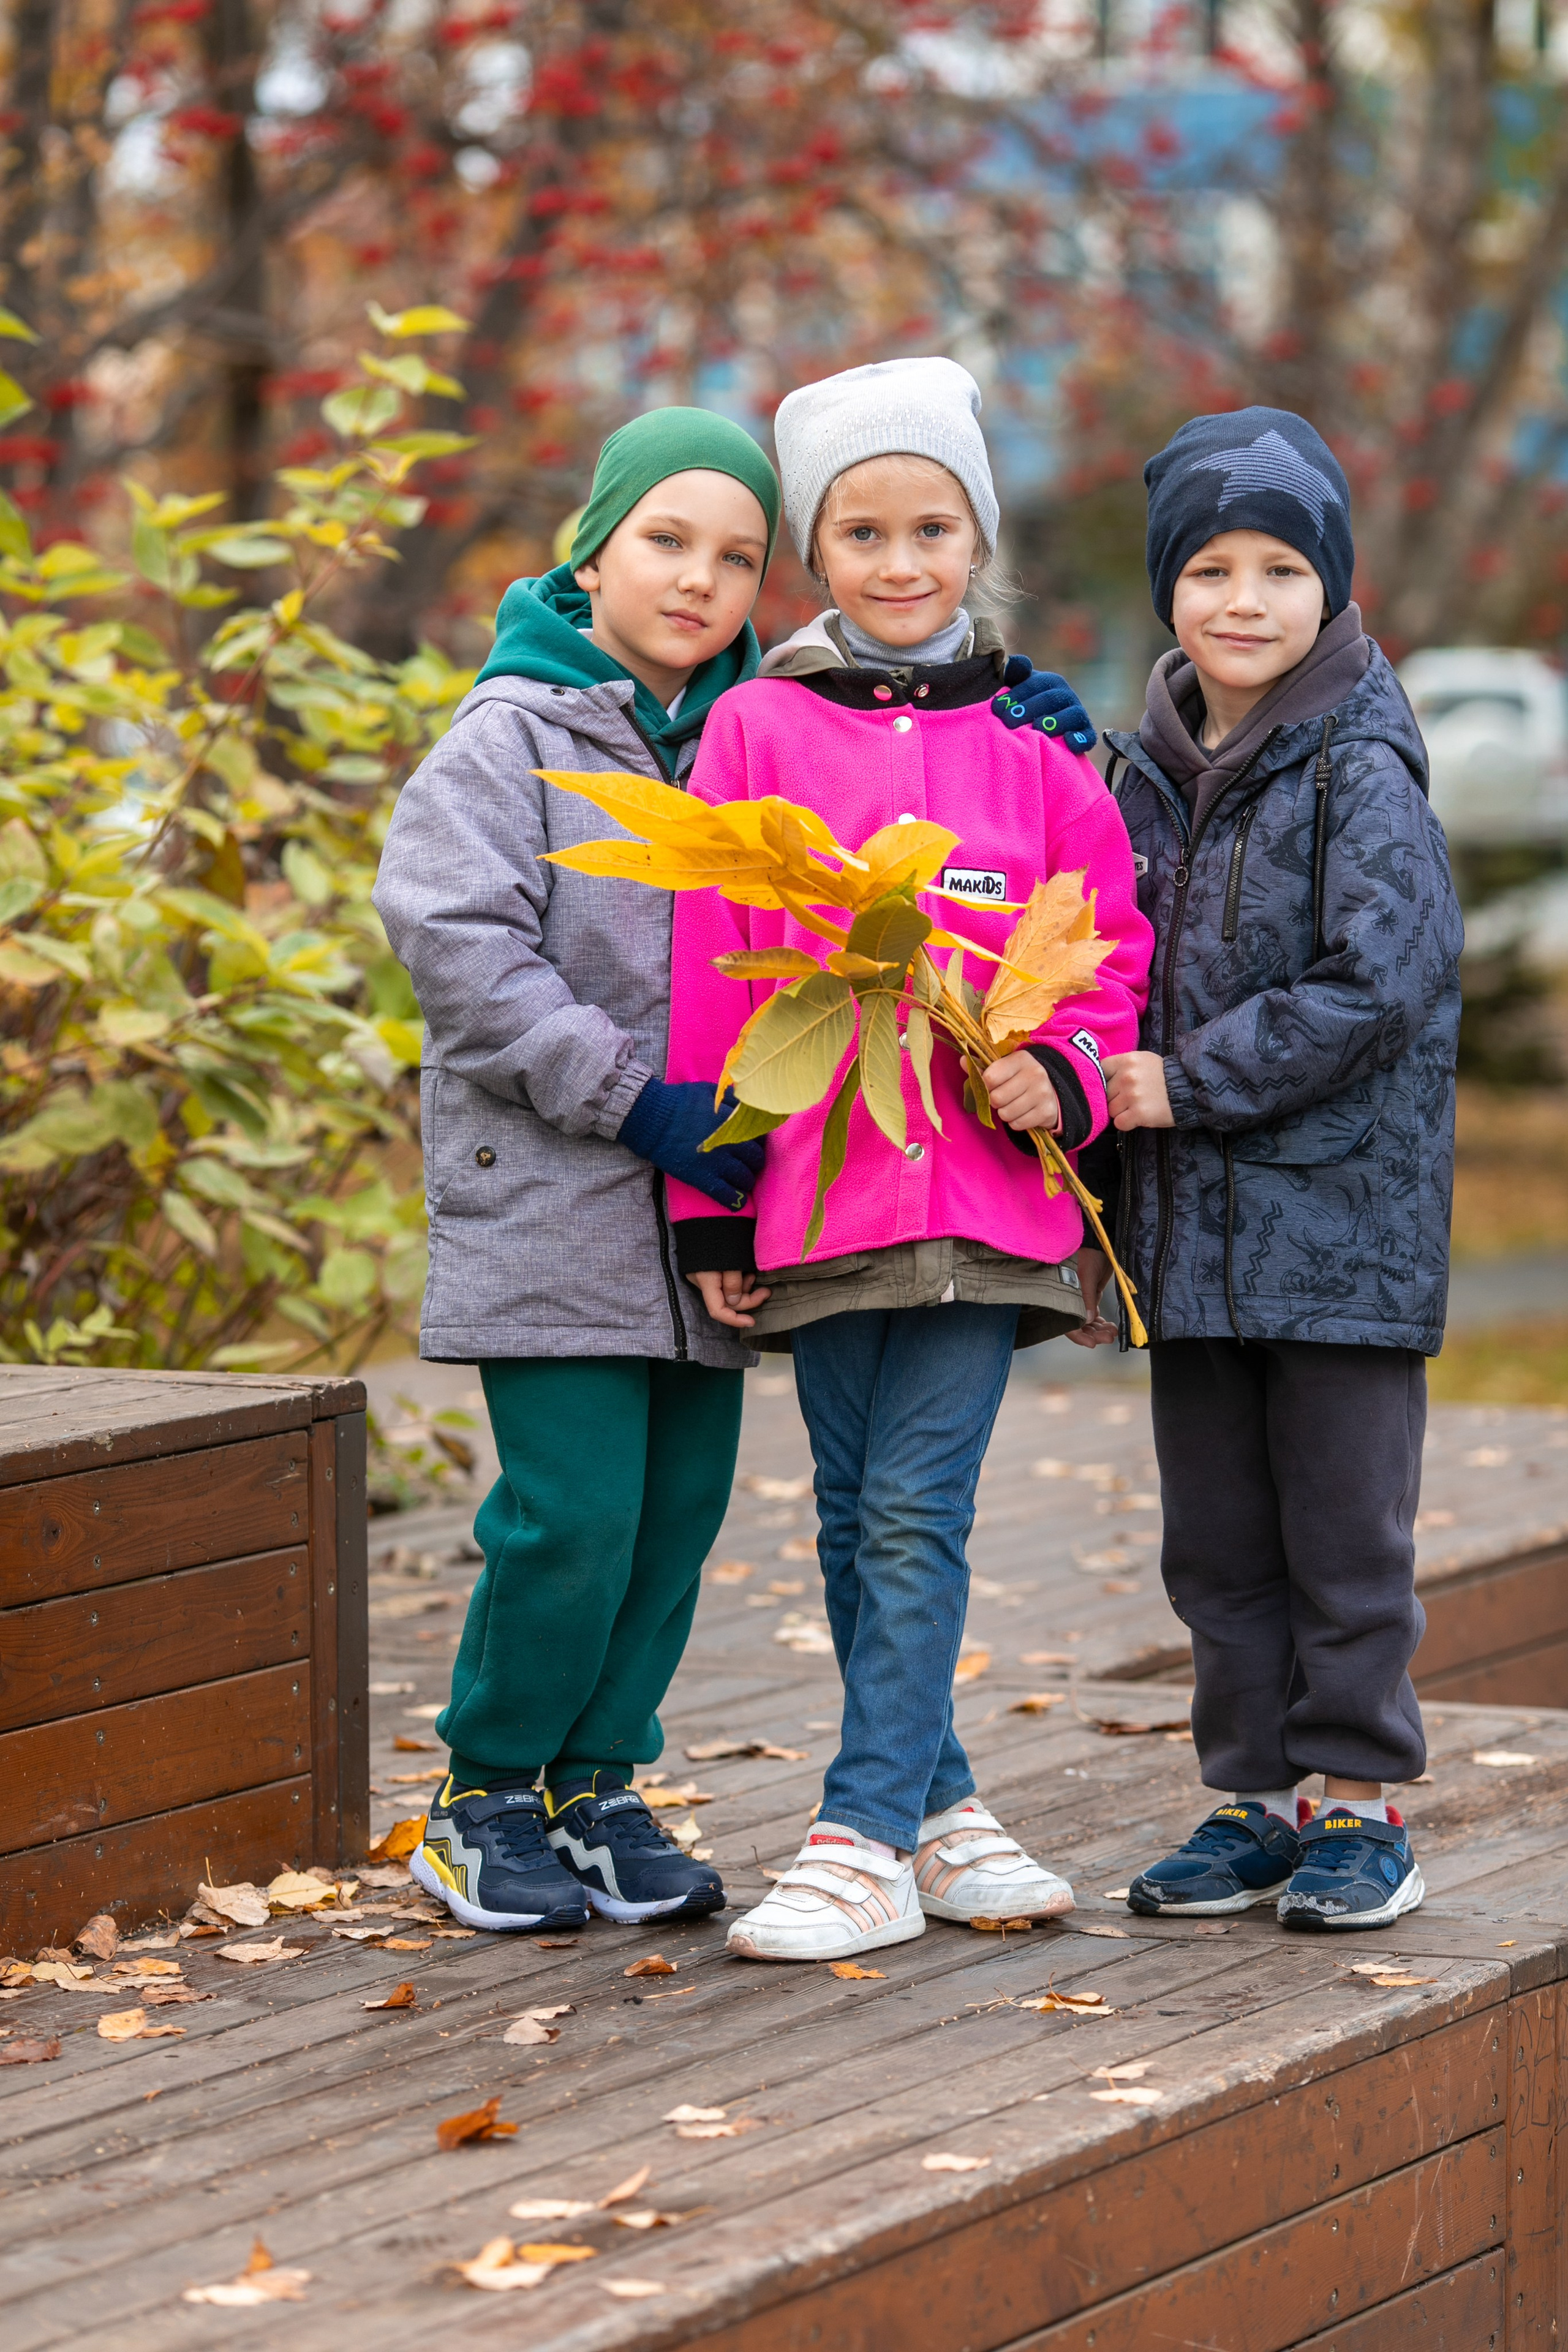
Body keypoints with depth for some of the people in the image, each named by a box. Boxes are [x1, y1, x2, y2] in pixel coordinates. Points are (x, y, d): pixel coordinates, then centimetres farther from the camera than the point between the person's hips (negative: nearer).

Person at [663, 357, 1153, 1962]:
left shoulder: (1029, 743, 6)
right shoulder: (757, 733, 3)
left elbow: (1108, 946, 12)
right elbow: (711, 973, 5)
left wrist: (1064, 1070, -9)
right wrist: (707, 1201, 4)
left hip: (987, 1187, -1)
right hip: (818, 1182, 1)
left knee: (916, 1510, -6)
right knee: (857, 1518, 8)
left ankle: (866, 1843, -4)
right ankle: (933, 1805, 20)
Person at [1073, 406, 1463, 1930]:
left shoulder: (1362, 774, -8)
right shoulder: (1145, 778, 11)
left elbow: (1374, 989, -17)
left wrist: (1188, 1082, -15)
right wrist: (1098, 1198, 12)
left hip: (1341, 1217, -6)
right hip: (1189, 1228, 6)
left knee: (1345, 1529, 0)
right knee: (1215, 1537, 10)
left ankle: (1358, 1804, 9)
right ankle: (1255, 1802, 20)